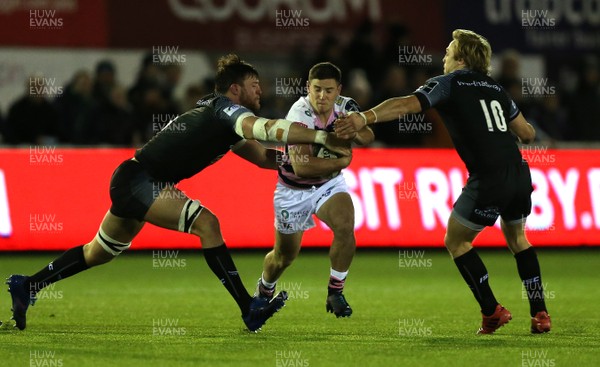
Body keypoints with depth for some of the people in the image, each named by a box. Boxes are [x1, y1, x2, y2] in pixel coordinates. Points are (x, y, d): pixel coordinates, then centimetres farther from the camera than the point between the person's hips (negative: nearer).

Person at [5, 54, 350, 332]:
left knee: (98, 253, 22)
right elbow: (266, 128, -31)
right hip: (138, 181, -10)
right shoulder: (224, 108, -13)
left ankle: (27, 286, 31)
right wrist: (324, 138, -32)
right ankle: (249, 309, -23)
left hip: (131, 182, 10)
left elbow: (263, 156, 11)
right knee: (205, 221, -20)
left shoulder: (216, 112, 15)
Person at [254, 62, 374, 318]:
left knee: (345, 227, -24)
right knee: (285, 255, 10)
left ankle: (335, 293, -6)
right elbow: (301, 166, -38)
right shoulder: (300, 115, -30)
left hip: (330, 182, 3)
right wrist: (341, 162, -29)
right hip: (294, 189, -3)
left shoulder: (345, 107, -13)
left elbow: (367, 138, -27)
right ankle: (264, 291, 44)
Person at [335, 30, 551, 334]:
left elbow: (406, 105, -15)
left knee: (456, 242, 13)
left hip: (488, 180, -6)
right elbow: (527, 133, 25)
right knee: (516, 237, 28)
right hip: (520, 174, 7)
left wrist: (365, 118, -26)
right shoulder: (496, 89, 20)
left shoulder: (449, 84, 2)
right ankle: (540, 314, 22)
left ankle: (492, 311, 9)